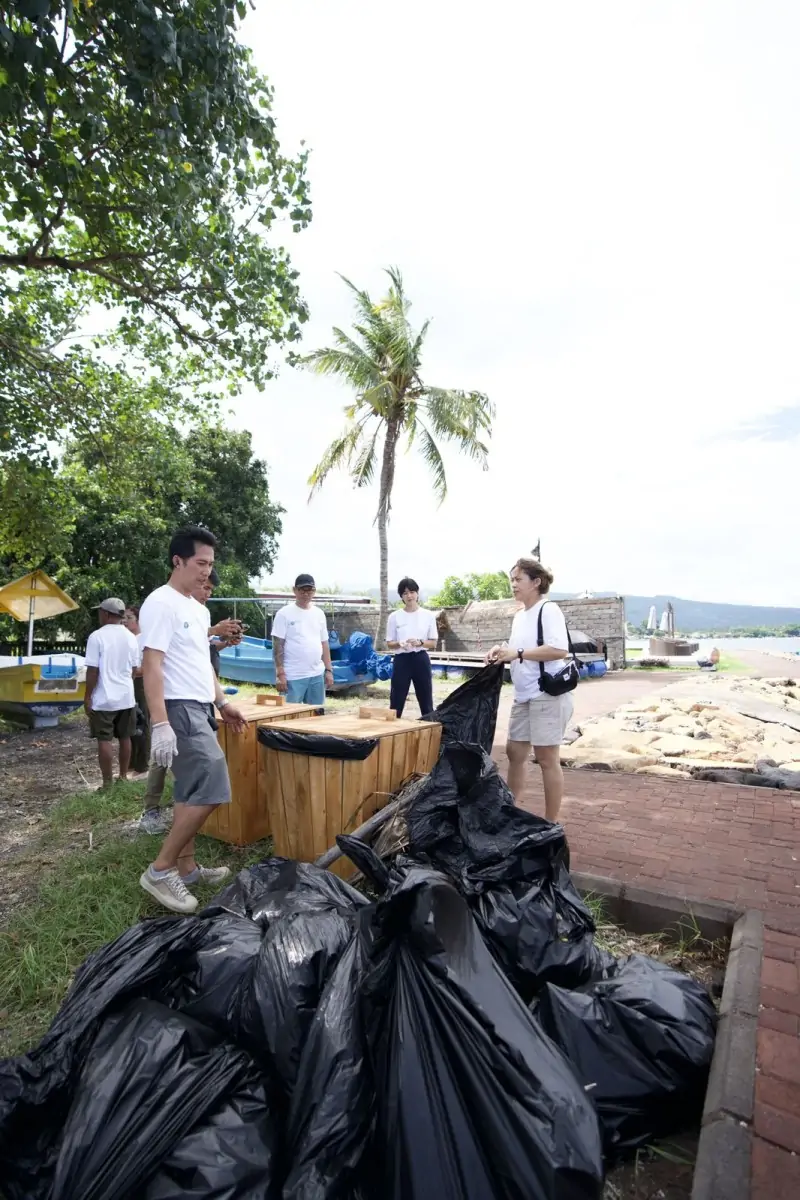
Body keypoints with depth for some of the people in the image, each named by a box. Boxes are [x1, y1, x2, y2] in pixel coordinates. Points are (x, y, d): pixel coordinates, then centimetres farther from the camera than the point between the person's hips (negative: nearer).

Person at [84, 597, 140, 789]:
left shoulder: (97, 636, -12)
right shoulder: (131, 637, 5)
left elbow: (93, 670, -13)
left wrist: (87, 696, -5)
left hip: (104, 698, -5)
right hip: (127, 696, 5)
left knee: (104, 740, 2)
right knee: (125, 738, 13)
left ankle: (108, 782, 5)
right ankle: (123, 776, 23)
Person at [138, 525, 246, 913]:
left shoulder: (199, 609, 15)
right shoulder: (161, 603, -14)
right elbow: (152, 666, -20)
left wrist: (222, 702, 21)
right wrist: (160, 724, -25)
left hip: (200, 708, 10)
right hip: (180, 709, -10)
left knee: (194, 791, 14)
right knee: (210, 791, -12)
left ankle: (185, 867, 26)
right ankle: (160, 870, 2)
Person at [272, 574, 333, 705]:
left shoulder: (319, 614, 10)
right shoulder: (284, 613, -5)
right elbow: (278, 645, -7)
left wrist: (329, 670, 9)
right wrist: (280, 673, -13)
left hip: (317, 674, 5)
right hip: (293, 676, -5)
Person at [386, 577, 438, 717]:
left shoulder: (428, 615, 1)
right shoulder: (394, 616, 1)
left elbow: (433, 643, 3)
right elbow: (389, 643, 4)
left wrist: (420, 642, -16)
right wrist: (400, 644, -17)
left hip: (421, 659, 1)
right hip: (401, 660, 0)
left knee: (426, 702, 7)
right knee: (396, 702, 2)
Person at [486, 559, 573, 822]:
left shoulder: (549, 610, -12)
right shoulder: (519, 616, 14)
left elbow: (559, 650, -23)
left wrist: (517, 653, -22)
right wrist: (502, 651, 1)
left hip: (547, 696, -9)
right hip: (523, 697, 9)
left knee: (547, 760, 1)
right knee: (515, 753, 14)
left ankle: (551, 824, 14)